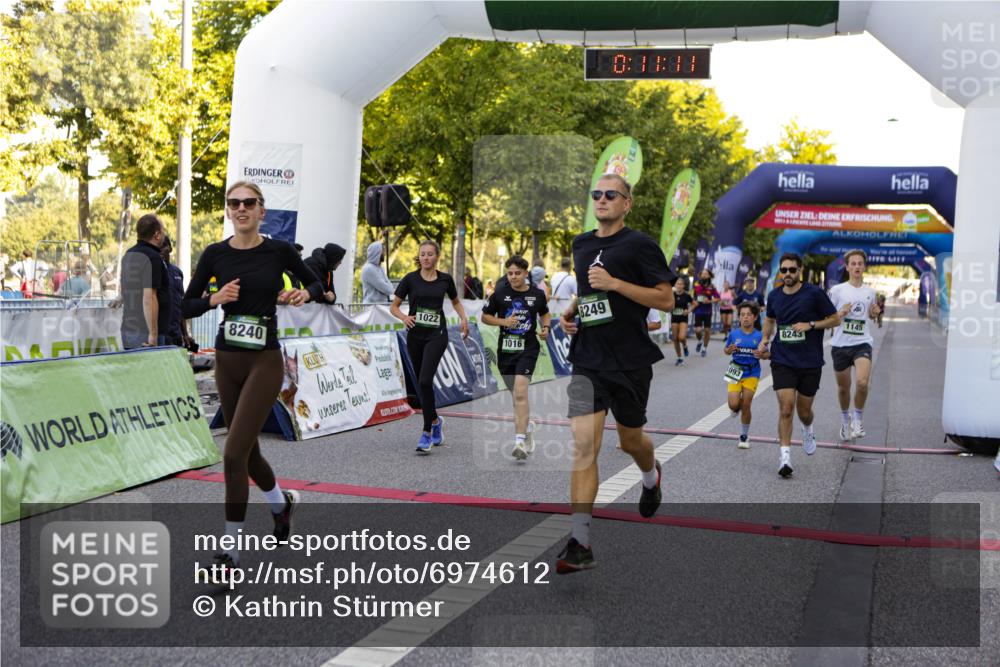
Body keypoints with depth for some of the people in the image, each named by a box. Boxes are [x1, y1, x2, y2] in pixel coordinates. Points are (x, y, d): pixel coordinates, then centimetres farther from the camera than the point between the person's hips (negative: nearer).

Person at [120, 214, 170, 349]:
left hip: (127, 331, 9)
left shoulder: (127, 255, 15)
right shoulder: (153, 258, -15)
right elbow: (149, 297, -22)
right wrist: (153, 335, -21)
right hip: (145, 333, -9)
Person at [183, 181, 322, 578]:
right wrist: (214, 299, -13)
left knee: (234, 454, -12)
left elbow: (317, 284, 9)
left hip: (265, 362, -4)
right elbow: (186, 307, 5)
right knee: (248, 450, 17)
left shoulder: (278, 251, -4)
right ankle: (282, 503, 48)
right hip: (227, 361, 4)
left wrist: (304, 295, -12)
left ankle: (230, 552, -2)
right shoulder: (215, 254, 1)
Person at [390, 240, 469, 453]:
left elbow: (456, 301, 20)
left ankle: (427, 433, -11)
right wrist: (404, 317, -18)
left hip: (437, 335, -2)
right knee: (421, 382, 11)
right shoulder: (410, 279, -1)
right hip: (415, 335, 2)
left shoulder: (446, 279, 2)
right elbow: (393, 306, 3)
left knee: (425, 381, -18)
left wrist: (463, 318, 2)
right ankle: (435, 420, 36)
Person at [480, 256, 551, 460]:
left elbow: (545, 313, 20)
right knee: (517, 395, 14)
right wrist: (504, 321, -10)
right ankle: (527, 432, 37)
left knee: (520, 391, -21)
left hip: (528, 348, -2)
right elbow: (485, 316, 7)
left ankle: (520, 441, -24)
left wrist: (545, 327, 0)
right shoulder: (500, 294, -1)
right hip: (505, 349, 3)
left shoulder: (537, 294, 2)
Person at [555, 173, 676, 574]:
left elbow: (666, 300, -11)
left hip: (630, 362, -3)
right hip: (587, 362, 4)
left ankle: (651, 476, 52)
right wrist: (570, 310, 8)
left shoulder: (640, 245, -7)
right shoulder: (581, 245, 12)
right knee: (583, 446, -9)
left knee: (630, 441, 15)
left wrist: (615, 283, -19)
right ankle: (580, 544, -9)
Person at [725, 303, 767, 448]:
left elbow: (766, 354, 3)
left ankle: (744, 436, 19)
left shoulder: (759, 336, -6)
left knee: (746, 406, 0)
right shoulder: (733, 334, -3)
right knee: (733, 405, -10)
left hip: (752, 374, -1)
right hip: (736, 372, 1)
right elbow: (726, 351, 8)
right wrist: (730, 350, -14)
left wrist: (761, 355, -19)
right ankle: (737, 408, 30)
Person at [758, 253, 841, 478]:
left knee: (804, 411, 10)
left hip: (810, 362, -1)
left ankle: (808, 430, 46)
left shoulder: (814, 293, -8)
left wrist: (810, 325, -16)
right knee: (786, 408, -12)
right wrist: (764, 340, 7)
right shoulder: (774, 296, 3)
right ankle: (785, 456, -8)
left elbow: (835, 319, -2)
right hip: (782, 361, 1)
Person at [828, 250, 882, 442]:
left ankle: (858, 418, 3)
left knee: (862, 383, -22)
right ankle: (845, 419, 38)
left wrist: (875, 313, 1)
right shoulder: (837, 290, -2)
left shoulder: (870, 292, 8)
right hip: (840, 345, -1)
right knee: (843, 387, 11)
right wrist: (840, 314, -17)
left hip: (862, 343, 1)